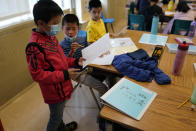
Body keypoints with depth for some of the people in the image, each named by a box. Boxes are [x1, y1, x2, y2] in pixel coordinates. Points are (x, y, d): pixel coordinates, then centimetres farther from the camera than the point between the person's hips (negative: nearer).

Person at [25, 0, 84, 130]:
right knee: (55, 118, 16)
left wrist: (74, 61, -1)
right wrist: (64, 75, -27)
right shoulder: (35, 46, -28)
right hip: (54, 92, -9)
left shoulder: (51, 36, 0)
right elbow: (37, 74, -24)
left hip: (62, 87, 9)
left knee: (59, 112, 32)